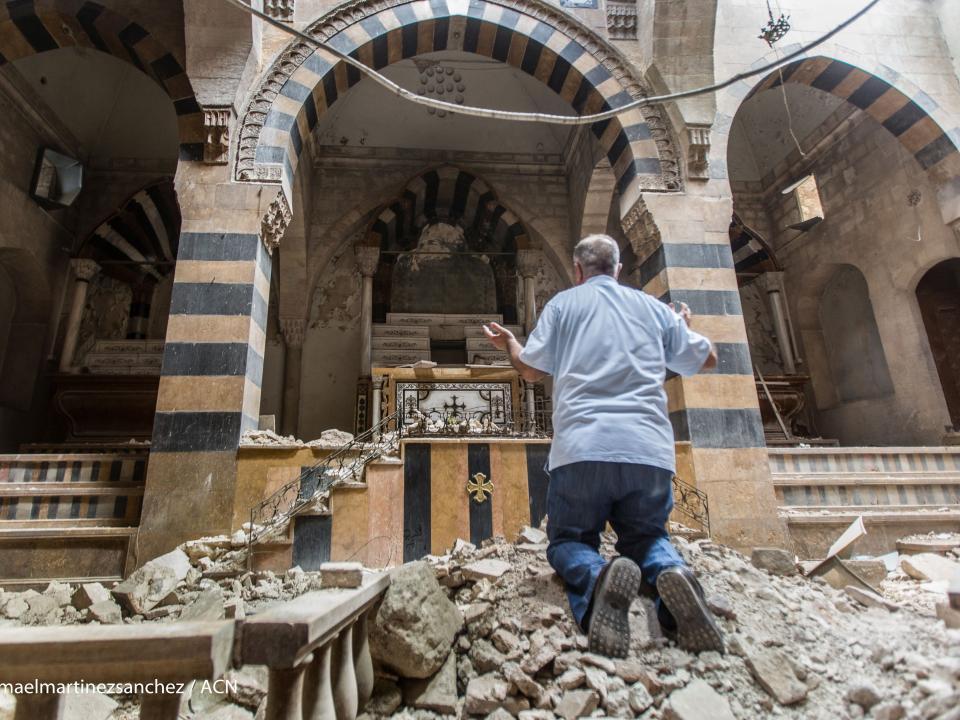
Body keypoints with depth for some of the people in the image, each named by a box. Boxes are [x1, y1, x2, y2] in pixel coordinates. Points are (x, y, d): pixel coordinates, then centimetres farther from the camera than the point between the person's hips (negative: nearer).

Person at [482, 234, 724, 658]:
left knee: (568, 541, 15)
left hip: (582, 449, -2)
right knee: (647, 536, 25)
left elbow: (531, 371, 10)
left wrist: (510, 345, 31)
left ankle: (597, 579, -22)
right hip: (650, 451, 3)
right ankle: (671, 574, -12)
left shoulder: (564, 303, 11)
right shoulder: (653, 307, 18)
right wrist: (682, 325, 47)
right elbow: (707, 359, 27)